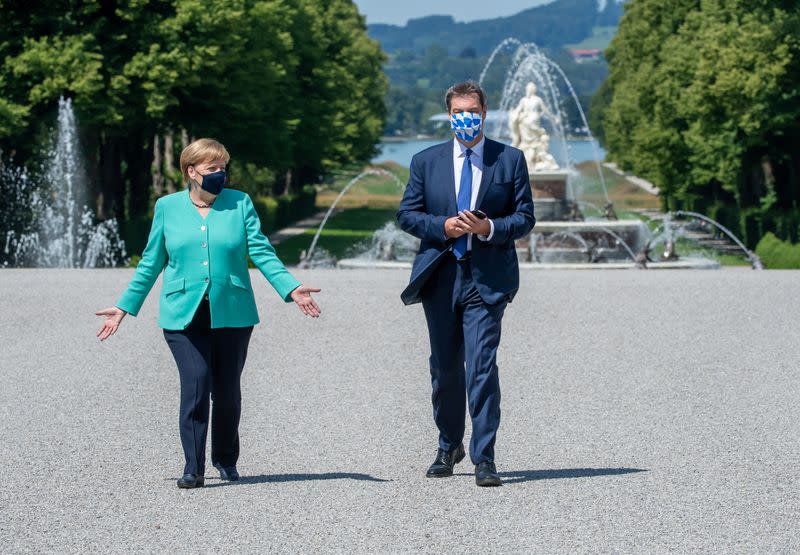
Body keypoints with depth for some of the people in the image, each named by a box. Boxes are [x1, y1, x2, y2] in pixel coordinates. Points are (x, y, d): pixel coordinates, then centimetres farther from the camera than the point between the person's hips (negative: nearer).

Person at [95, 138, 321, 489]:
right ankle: (193, 469, -7)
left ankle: (226, 460, 29)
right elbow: (151, 263, 13)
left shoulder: (240, 204, 6)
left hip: (232, 313, 1)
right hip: (184, 315, -1)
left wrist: (291, 289, -10)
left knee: (227, 390, 7)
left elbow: (261, 252, 3)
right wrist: (125, 306, 13)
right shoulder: (167, 207, 7)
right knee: (196, 384, -13)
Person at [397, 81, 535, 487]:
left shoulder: (510, 160, 5)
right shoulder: (426, 161, 10)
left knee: (482, 367, -12)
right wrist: (442, 226, -11)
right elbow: (407, 214, 7)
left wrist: (489, 228, -15)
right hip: (439, 277, 3)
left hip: (487, 279, -3)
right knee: (445, 368, 12)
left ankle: (483, 459, -10)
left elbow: (525, 217, 4)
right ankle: (449, 447, 29)